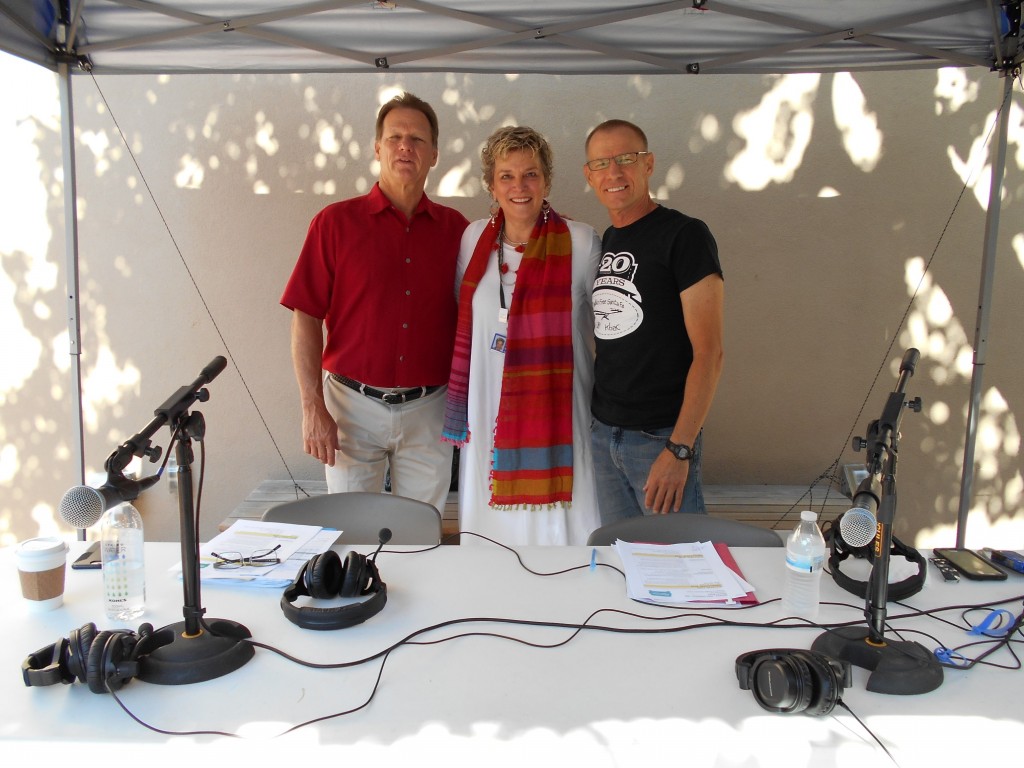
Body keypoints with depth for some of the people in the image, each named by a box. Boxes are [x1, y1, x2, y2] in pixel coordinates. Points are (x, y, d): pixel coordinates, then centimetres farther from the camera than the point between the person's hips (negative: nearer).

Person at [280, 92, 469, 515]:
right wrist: (313, 409, -9)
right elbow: (305, 320, -3)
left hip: (428, 410, 2)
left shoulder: (455, 228, 4)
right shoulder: (335, 222, -2)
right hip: (353, 404, -1)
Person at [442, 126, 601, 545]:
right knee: (492, 530, 12)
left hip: (557, 413, -3)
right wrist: (459, 410, 15)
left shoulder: (580, 241, -6)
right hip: (488, 414, 4)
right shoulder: (474, 238, 6)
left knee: (557, 528, 3)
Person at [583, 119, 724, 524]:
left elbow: (709, 352, -15)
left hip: (661, 437, -6)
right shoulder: (602, 244, 12)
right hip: (602, 432, 7)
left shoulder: (685, 235, -9)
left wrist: (680, 448, -20)